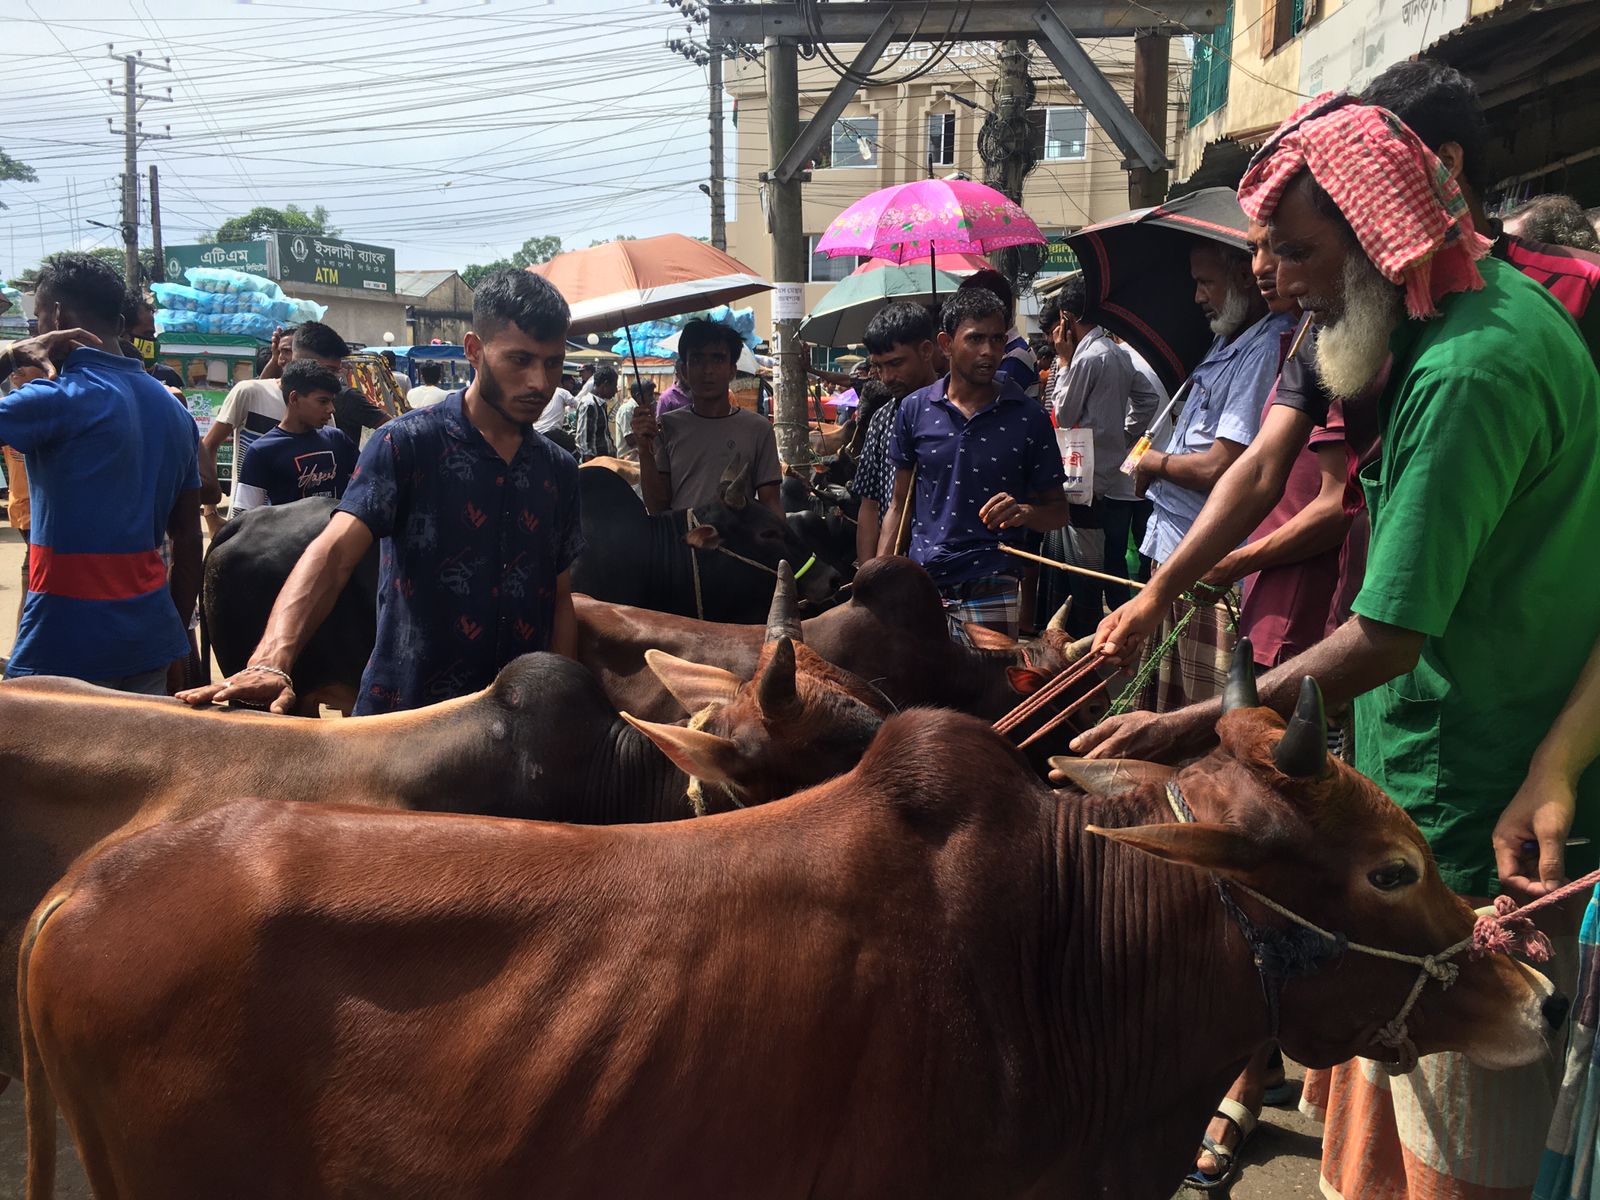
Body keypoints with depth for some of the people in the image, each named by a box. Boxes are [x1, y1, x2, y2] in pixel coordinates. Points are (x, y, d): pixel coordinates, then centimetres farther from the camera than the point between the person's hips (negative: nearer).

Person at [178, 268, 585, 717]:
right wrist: (271, 663, -35)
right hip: (404, 713, -4)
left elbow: (560, 602, 10)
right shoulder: (409, 444, -9)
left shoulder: (558, 470, 5)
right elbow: (334, 551, -21)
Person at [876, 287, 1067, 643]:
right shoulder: (916, 410, 6)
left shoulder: (1028, 418, 1)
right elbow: (900, 504, 11)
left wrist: (1024, 513, -16)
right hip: (921, 584, 2)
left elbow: (1057, 510, 6)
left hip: (991, 593, -2)